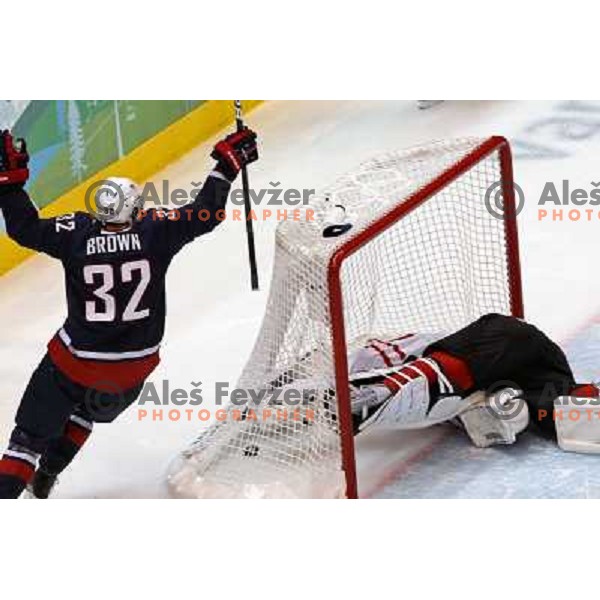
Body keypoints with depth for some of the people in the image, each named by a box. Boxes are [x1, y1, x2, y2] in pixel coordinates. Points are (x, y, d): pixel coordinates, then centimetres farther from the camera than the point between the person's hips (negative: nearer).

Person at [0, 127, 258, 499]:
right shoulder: (155, 231, -16)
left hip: (77, 359, -2)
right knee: (86, 411, 33)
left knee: (33, 430, 8)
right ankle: (45, 476, 39)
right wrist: (228, 165, -2)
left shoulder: (76, 233, -18)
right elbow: (206, 214, -11)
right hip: (135, 366, 3)